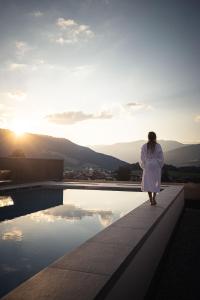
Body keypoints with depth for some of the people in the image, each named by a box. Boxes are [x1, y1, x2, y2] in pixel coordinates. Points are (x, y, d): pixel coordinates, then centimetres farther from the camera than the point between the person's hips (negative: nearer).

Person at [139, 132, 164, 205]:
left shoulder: (144, 146, -4)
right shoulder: (158, 146, -6)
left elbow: (142, 158, -2)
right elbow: (161, 158, -5)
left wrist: (143, 167, 11)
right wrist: (160, 166, 9)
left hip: (148, 166, 1)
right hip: (156, 166, 0)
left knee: (148, 182, 11)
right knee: (156, 182, 13)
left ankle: (151, 200, 6)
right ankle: (153, 198, 3)